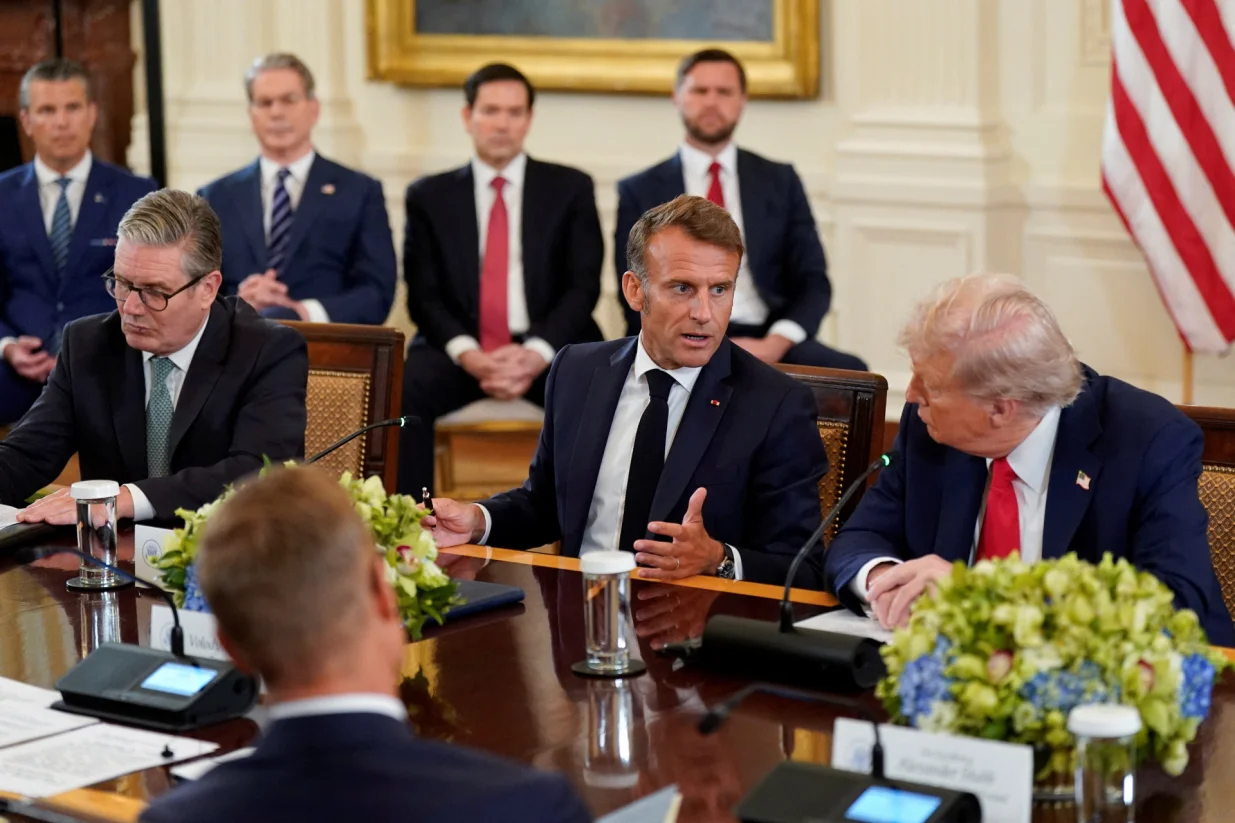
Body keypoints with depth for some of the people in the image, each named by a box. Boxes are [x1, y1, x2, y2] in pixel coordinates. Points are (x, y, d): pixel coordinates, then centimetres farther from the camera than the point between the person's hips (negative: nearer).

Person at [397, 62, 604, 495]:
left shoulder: (570, 189, 11)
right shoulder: (429, 196, 12)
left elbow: (584, 285, 2)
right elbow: (423, 295, 5)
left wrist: (538, 353, -16)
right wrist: (465, 352, -15)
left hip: (549, 350, -1)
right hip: (460, 351, 1)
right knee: (400, 391, -31)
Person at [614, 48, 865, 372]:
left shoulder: (780, 181, 16)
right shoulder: (639, 191, 10)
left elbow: (813, 282, 10)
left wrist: (776, 343, -10)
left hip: (768, 341, 2)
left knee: (850, 371, -29)